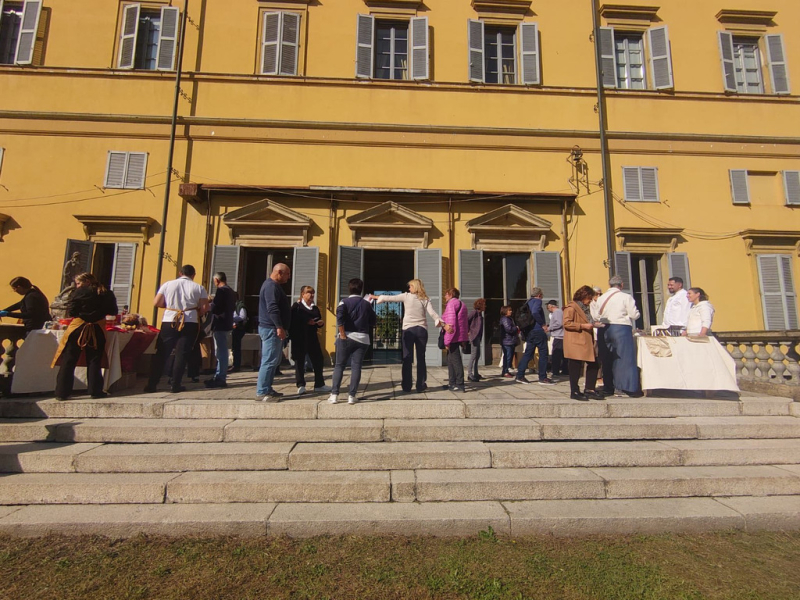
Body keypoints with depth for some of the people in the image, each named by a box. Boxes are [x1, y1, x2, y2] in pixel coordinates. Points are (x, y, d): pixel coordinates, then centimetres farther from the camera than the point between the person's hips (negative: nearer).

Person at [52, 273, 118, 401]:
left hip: (78, 328, -2)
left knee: (68, 361, 6)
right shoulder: (107, 293, 3)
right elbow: (113, 312, 5)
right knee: (94, 361, 9)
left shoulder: (80, 292, -4)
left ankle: (62, 392, 9)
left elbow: (71, 312, -7)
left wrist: (81, 313, 13)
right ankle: (95, 391, 11)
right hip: (97, 330, 2)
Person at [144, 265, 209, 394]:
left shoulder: (168, 285, 6)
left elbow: (156, 303, 5)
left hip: (169, 322, 2)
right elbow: (204, 308, -3)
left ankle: (151, 385, 14)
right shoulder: (199, 288, 1)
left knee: (161, 354, 10)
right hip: (190, 324, -1)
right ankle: (175, 385, 6)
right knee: (181, 355, 4)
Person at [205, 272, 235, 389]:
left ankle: (220, 379, -1)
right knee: (221, 352, 17)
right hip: (227, 324, 10)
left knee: (221, 352, -6)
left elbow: (214, 308, -21)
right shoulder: (231, 292, 14)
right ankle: (219, 376, 25)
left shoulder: (221, 291, -14)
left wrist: (208, 306, 0)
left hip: (220, 325, -10)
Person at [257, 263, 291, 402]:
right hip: (271, 329, -11)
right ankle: (262, 392, -4)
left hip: (273, 329, 11)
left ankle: (267, 388, 20)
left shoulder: (273, 285, 20)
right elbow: (272, 308, -23)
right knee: (269, 361, -8)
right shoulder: (271, 286, -13)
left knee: (275, 361, 14)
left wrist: (280, 327, 24)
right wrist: (279, 327, -26)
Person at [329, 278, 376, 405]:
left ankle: (334, 394, 3)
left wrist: (342, 334, -12)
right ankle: (352, 395, 2)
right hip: (362, 338, 1)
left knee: (339, 365, 7)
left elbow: (339, 317, -16)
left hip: (347, 337, -1)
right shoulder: (367, 304, 8)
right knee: (356, 367, 4)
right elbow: (373, 321, 11)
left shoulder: (344, 302, 0)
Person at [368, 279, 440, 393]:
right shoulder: (425, 299, 3)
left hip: (408, 330, -2)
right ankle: (421, 385, 8)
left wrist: (374, 297, 14)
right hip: (422, 330, 2)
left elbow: (389, 298, 3)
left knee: (407, 359, 4)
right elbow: (432, 313, -9)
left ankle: (406, 386, 6)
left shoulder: (406, 296, -1)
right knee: (421, 358, 7)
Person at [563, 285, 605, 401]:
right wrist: (583, 326, -21)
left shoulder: (584, 308, 21)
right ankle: (574, 392, 6)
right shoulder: (571, 307, -10)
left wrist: (593, 323, 14)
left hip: (586, 343, 10)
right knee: (575, 367, -3)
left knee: (594, 365, 7)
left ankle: (589, 389, 17)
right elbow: (567, 323, -20)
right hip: (576, 343, -9)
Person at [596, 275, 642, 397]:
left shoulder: (601, 298, 8)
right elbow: (634, 315, -7)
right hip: (621, 328, -5)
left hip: (605, 329, 5)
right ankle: (630, 388, 4)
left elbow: (597, 315, 6)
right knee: (625, 358, 1)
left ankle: (609, 386, 17)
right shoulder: (626, 297, -6)